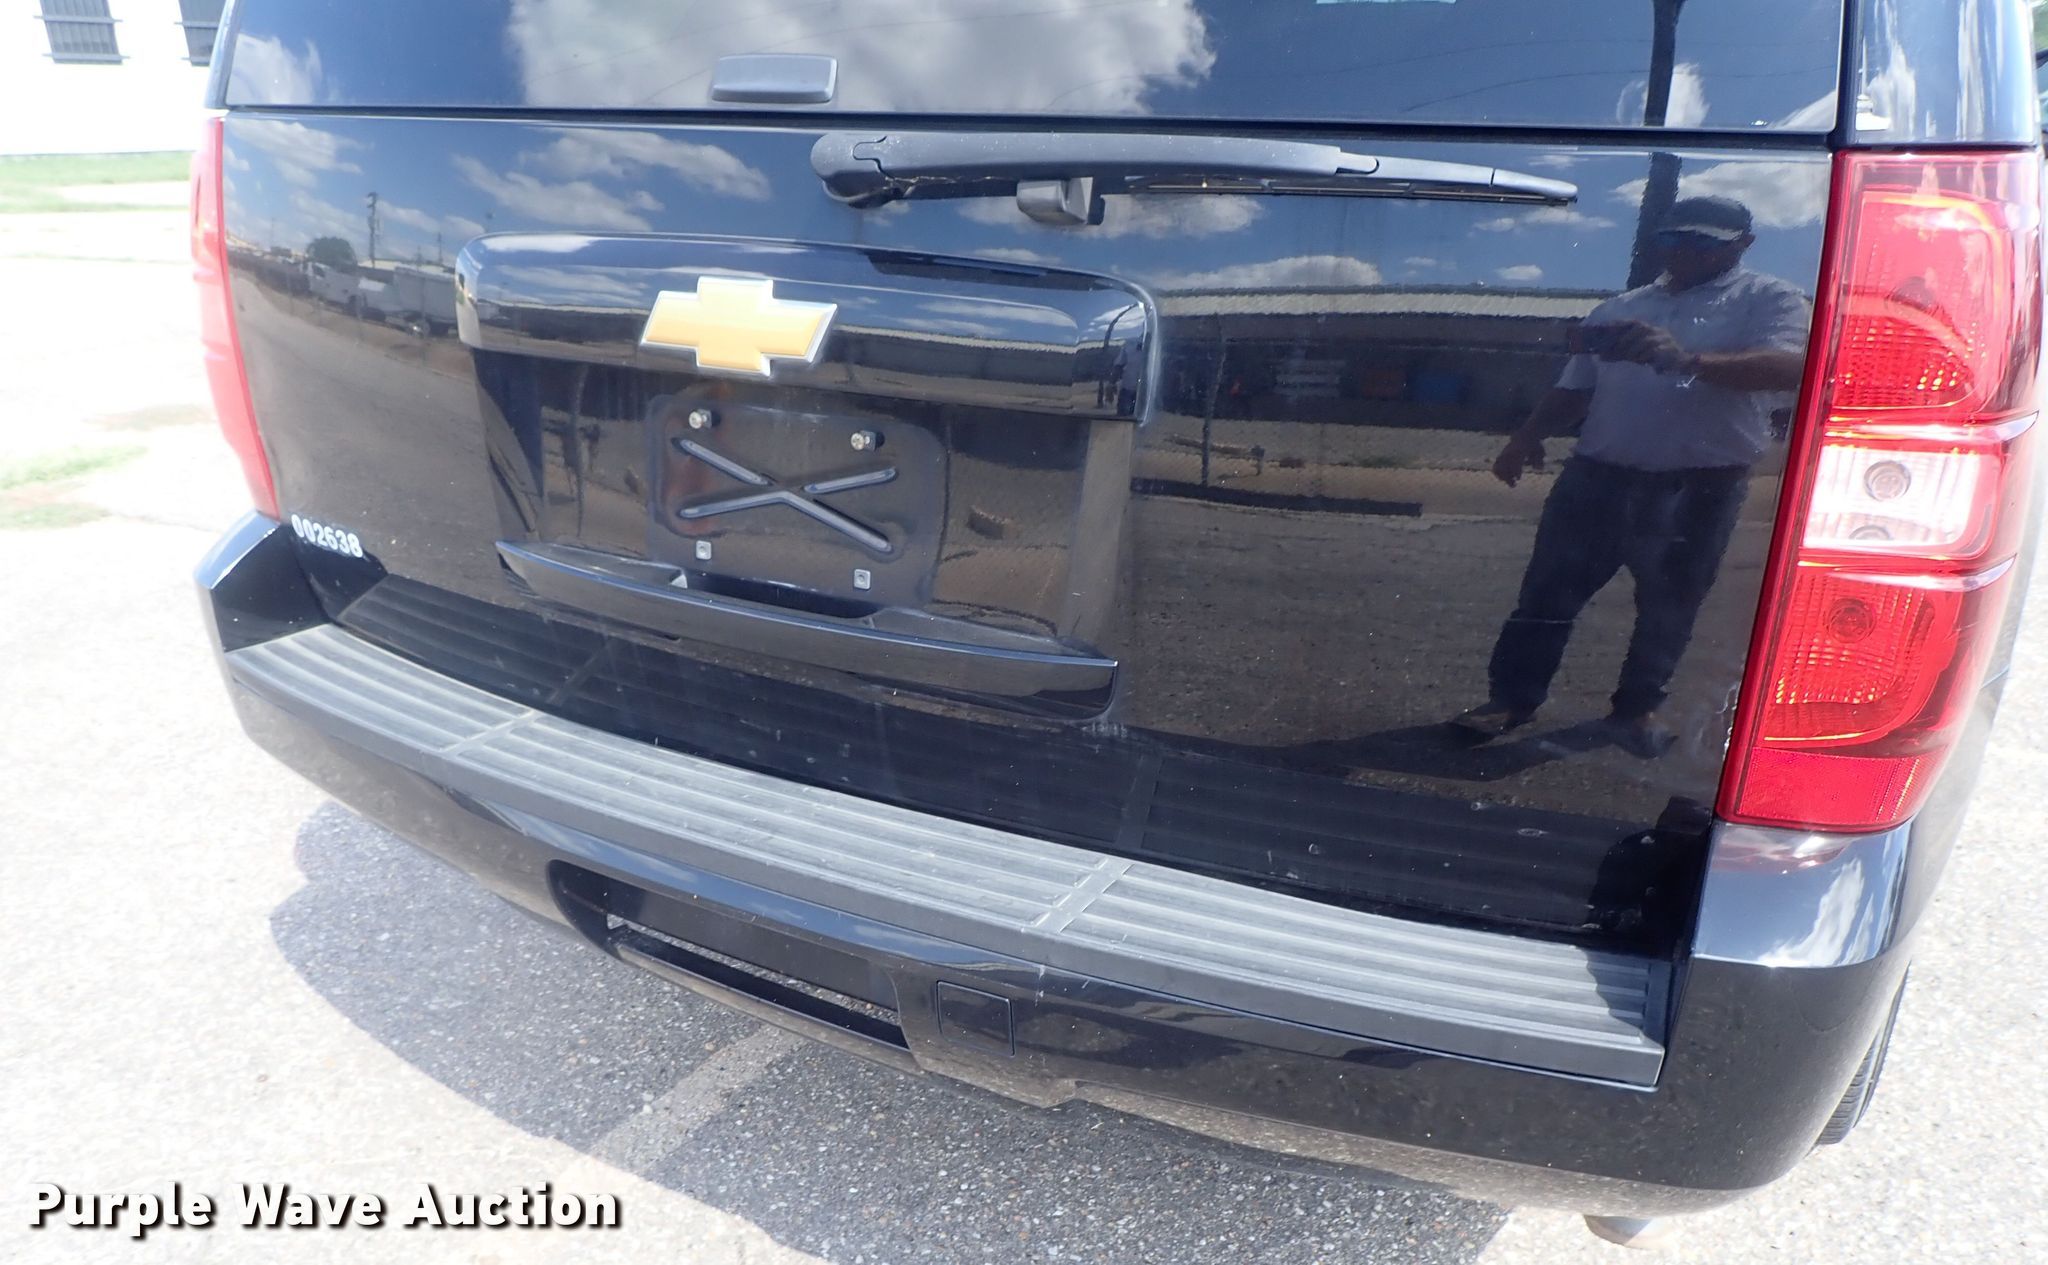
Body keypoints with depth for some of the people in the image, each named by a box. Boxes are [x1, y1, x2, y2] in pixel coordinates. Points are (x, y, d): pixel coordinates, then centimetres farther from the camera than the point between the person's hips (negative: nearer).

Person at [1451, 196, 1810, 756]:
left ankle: (1637, 706, 24)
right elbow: (1575, 389, 22)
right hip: (1600, 475, 3)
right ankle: (1512, 697, 8)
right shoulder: (1620, 309, 18)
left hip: (1699, 488, -3)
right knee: (1549, 589, 0)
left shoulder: (1769, 301, 2)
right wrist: (1529, 436, 5)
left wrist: (1690, 362, -31)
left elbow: (1790, 368, -17)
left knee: (1668, 604, 8)